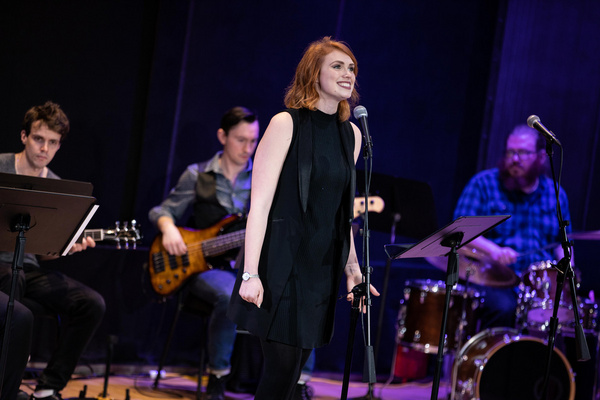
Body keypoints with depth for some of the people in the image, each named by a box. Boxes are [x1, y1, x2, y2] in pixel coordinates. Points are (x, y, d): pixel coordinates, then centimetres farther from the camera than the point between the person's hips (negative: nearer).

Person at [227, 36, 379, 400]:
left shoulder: (351, 134, 11)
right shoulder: (287, 124, -7)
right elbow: (260, 203, -12)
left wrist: (352, 268, 15)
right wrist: (251, 273, -18)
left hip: (321, 266, 6)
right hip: (281, 259, -6)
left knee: (294, 365, 7)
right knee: (284, 364, -10)